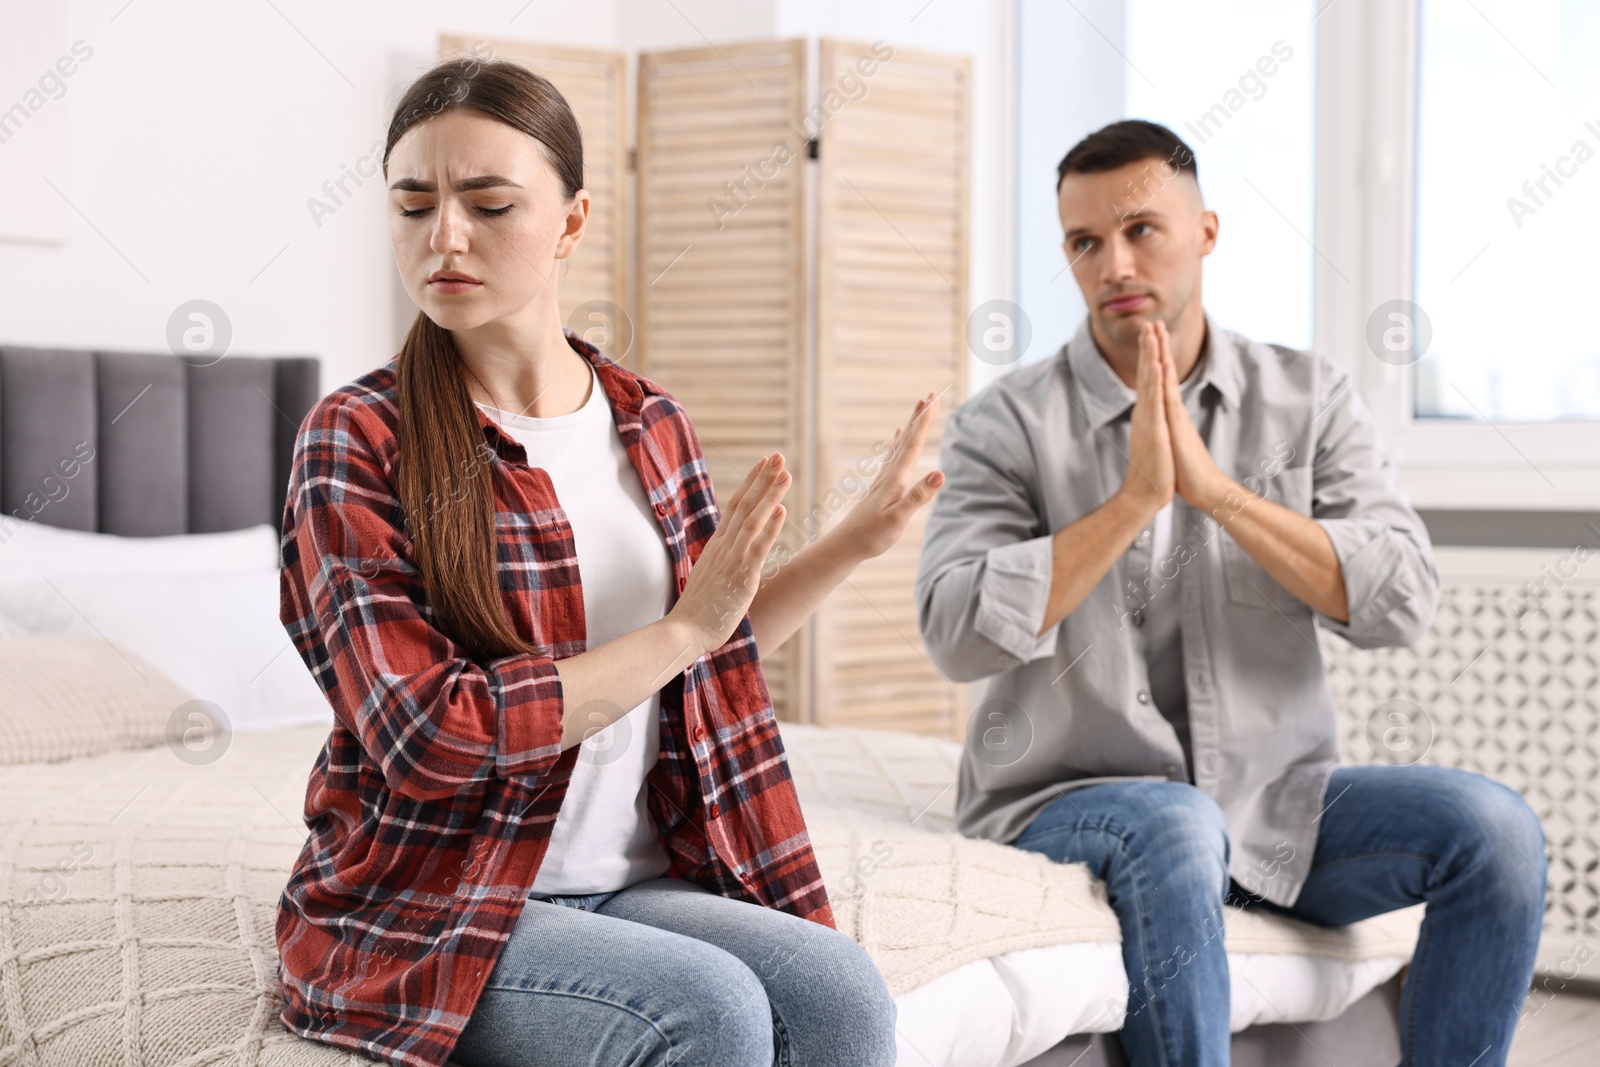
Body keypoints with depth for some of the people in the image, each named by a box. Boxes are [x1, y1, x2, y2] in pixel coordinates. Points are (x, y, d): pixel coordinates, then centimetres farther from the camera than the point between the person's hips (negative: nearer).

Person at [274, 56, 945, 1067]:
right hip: (422, 911, -5)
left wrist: (854, 540, 13)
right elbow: (430, 735, -18)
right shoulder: (358, 440, -8)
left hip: (630, 882, 5)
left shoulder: (651, 423, 8)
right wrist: (681, 630, -14)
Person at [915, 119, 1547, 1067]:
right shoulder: (1007, 424, -3)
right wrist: (1135, 498, -22)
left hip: (1273, 801, 3)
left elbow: (1401, 604, -9)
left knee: (1493, 829, -17)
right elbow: (959, 634, -18)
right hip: (1071, 801, -3)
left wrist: (1214, 488, -18)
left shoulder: (1309, 399, 5)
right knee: (1174, 831, -36)